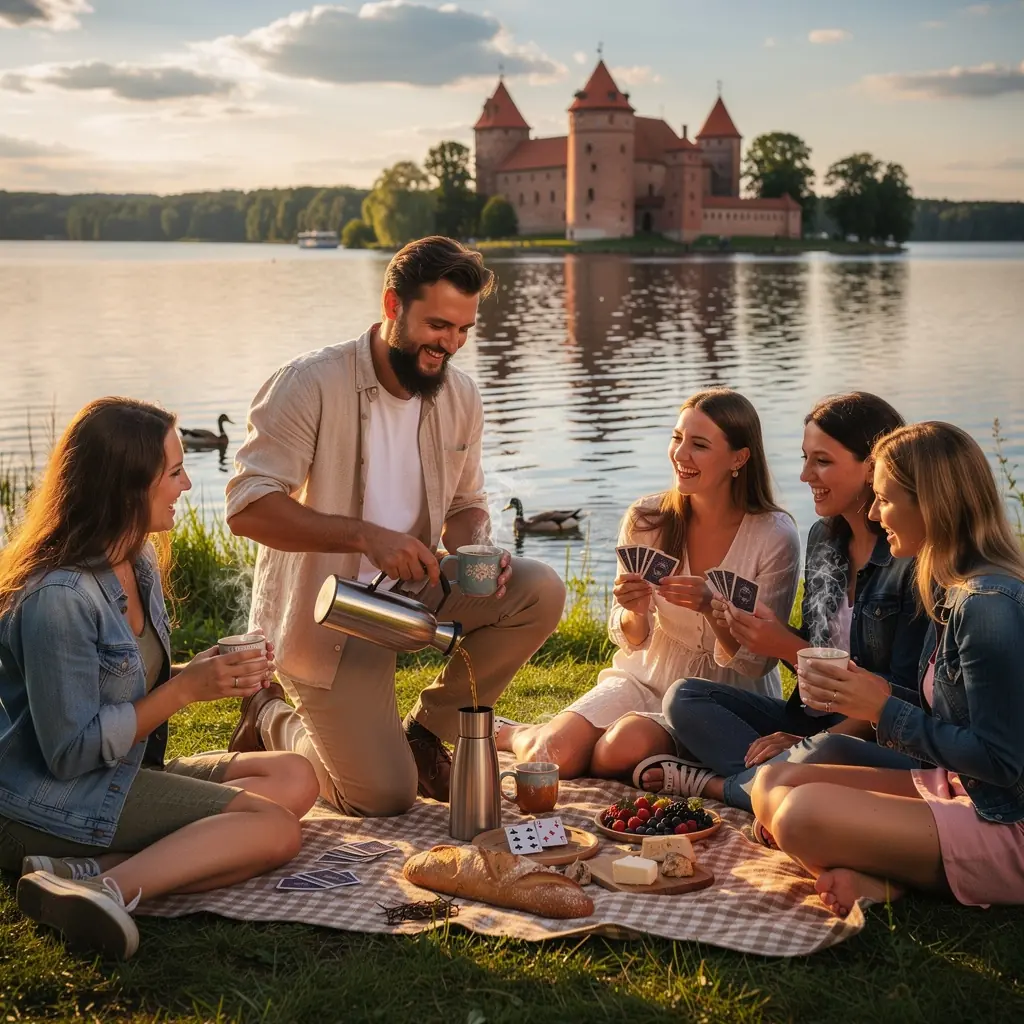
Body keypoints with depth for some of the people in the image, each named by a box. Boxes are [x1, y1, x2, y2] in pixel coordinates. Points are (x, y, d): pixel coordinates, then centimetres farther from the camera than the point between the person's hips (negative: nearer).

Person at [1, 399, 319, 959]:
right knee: (272, 829, -18)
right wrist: (187, 688, -20)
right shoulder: (57, 597, -22)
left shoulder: (139, 563, 7)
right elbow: (70, 752, -21)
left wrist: (203, 672, -2)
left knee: (295, 780, -5)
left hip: (121, 775, 10)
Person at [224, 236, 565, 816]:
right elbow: (248, 507, -24)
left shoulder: (460, 397, 1)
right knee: (384, 796, -11)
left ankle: (427, 732, 2)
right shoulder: (311, 385, -18)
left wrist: (475, 553, -12)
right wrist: (366, 536, -34)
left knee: (540, 592, -18)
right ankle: (273, 721, 21)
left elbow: (467, 505, 13)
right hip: (328, 611, -6)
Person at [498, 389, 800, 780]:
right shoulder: (646, 520, -8)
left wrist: (713, 608, -30)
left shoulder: (775, 537, -15)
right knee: (553, 757, -20)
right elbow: (631, 642, -1)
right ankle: (518, 735, 17)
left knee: (626, 745, -31)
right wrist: (635, 615, -25)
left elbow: (758, 662, -12)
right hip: (646, 677, 3)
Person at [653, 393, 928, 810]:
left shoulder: (914, 559, -17)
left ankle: (716, 783, -12)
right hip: (816, 722, 8)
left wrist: (790, 649, -20)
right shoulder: (823, 537, 8)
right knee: (684, 697, -1)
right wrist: (767, 631, -8)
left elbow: (907, 699, -18)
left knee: (826, 756, -39)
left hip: (892, 746, -8)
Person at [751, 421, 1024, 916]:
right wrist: (874, 693, -3)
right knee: (773, 782, 2)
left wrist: (886, 709, -16)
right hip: (953, 788, 10)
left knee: (803, 815, -28)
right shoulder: (952, 592, 7)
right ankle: (869, 877, -16)